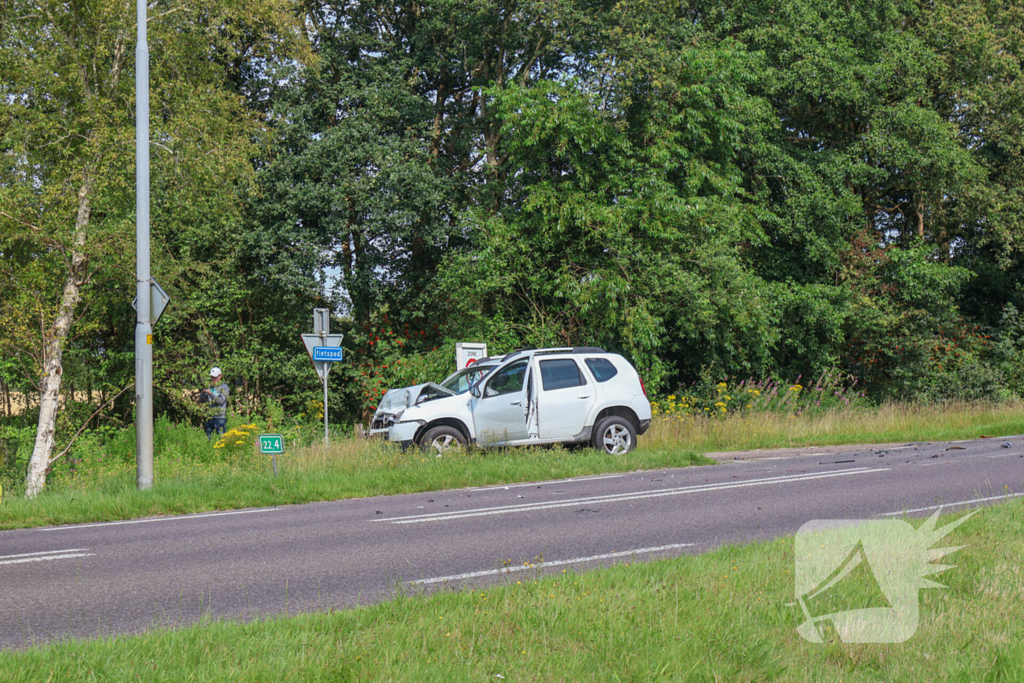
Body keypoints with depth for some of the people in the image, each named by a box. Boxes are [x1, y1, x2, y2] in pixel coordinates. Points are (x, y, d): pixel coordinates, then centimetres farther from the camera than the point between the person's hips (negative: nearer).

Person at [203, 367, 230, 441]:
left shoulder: (224, 387, 0)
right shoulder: (210, 386, 15)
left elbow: (221, 400, -13)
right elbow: (202, 400, 12)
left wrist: (210, 393, -19)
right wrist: (203, 392, -7)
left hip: (220, 416, -6)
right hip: (210, 417, 6)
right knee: (208, 438, 6)